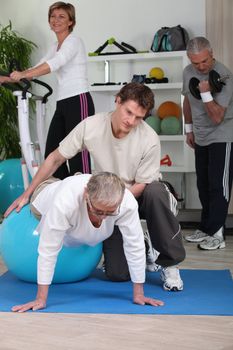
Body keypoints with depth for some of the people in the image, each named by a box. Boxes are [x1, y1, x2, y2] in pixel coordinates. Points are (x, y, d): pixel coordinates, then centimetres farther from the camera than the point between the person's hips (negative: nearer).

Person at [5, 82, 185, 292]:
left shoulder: (150, 140, -26)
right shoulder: (91, 126, -19)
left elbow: (140, 186, -15)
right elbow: (56, 159, -7)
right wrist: (27, 194, -4)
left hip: (140, 196, -1)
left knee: (156, 192, -39)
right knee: (117, 273, -10)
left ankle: (169, 263, -19)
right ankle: (145, 249, 25)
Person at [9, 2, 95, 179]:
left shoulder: (74, 41, -6)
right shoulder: (55, 46, 20)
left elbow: (55, 64, -24)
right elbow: (38, 68, 18)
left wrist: (23, 74, -34)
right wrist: (9, 78, 6)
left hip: (79, 102, -9)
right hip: (62, 104, 9)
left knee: (78, 155, -12)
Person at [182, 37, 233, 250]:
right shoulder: (188, 72, 0)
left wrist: (205, 92, -32)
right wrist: (189, 129, 18)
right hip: (201, 138, 7)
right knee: (203, 185, 12)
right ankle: (206, 228, 22)